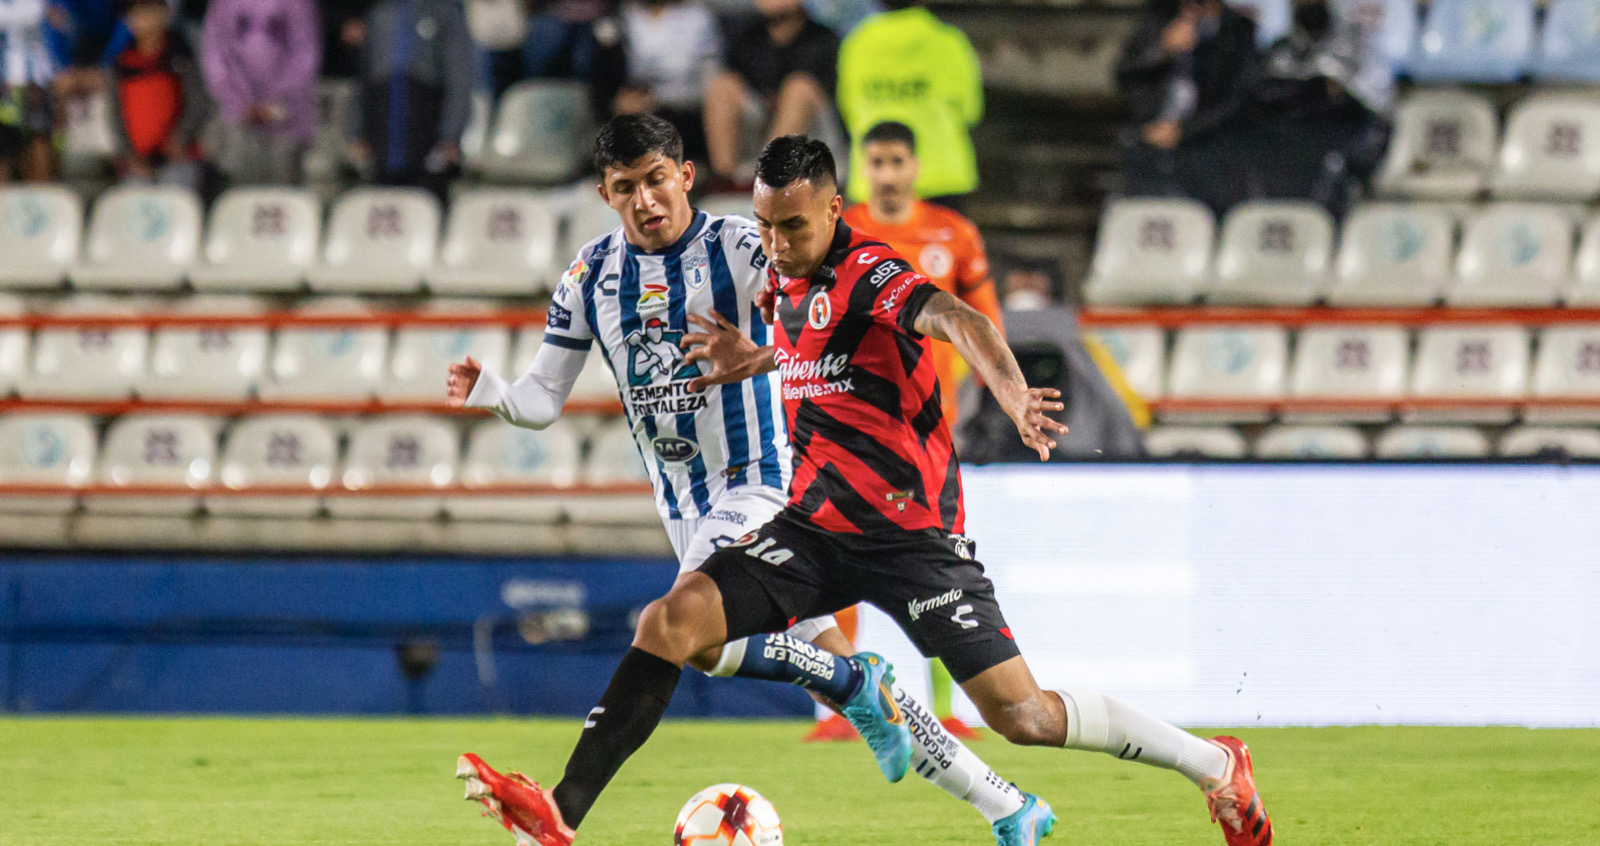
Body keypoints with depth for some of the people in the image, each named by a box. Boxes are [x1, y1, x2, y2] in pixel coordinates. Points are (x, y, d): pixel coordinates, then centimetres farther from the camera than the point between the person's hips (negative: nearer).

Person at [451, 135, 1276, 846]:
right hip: (817, 525, 7)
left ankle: (1213, 766, 10)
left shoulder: (869, 273, -16)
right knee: (672, 621, -13)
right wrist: (753, 361, 23)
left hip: (912, 534, -7)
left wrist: (1014, 397, -55)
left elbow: (956, 321, -37)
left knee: (1022, 714, -10)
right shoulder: (786, 280, 8)